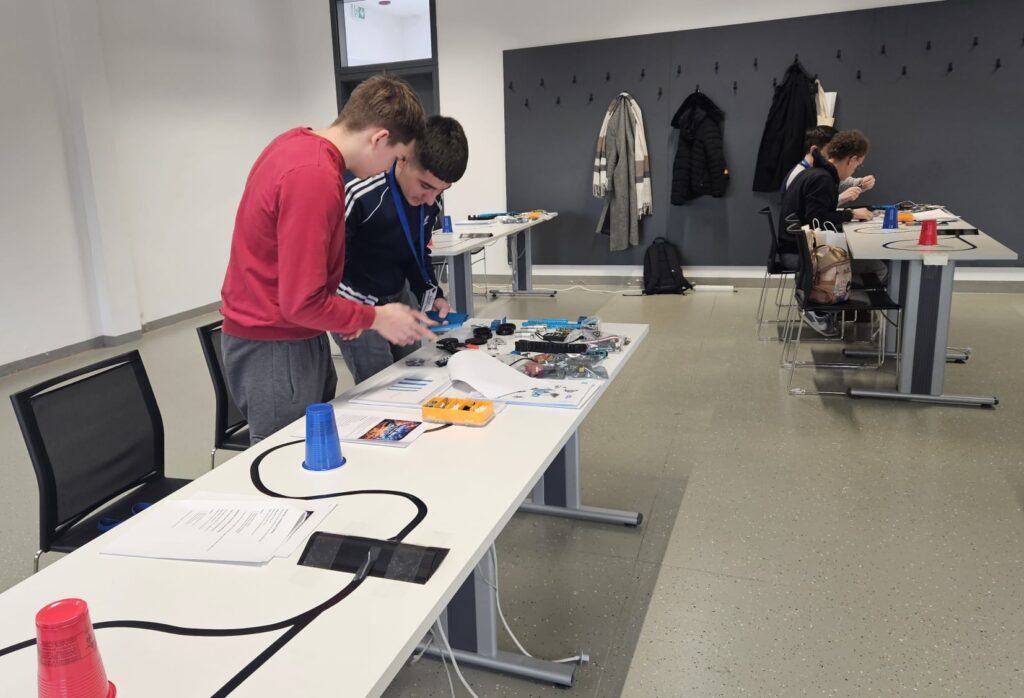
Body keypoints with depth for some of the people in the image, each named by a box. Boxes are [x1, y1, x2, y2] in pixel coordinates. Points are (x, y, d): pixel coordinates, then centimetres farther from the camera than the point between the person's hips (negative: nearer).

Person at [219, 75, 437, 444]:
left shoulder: (297, 142, 4)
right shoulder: (314, 178, -25)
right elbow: (303, 303, -24)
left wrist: (341, 312, 11)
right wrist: (375, 318, -11)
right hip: (275, 349, -9)